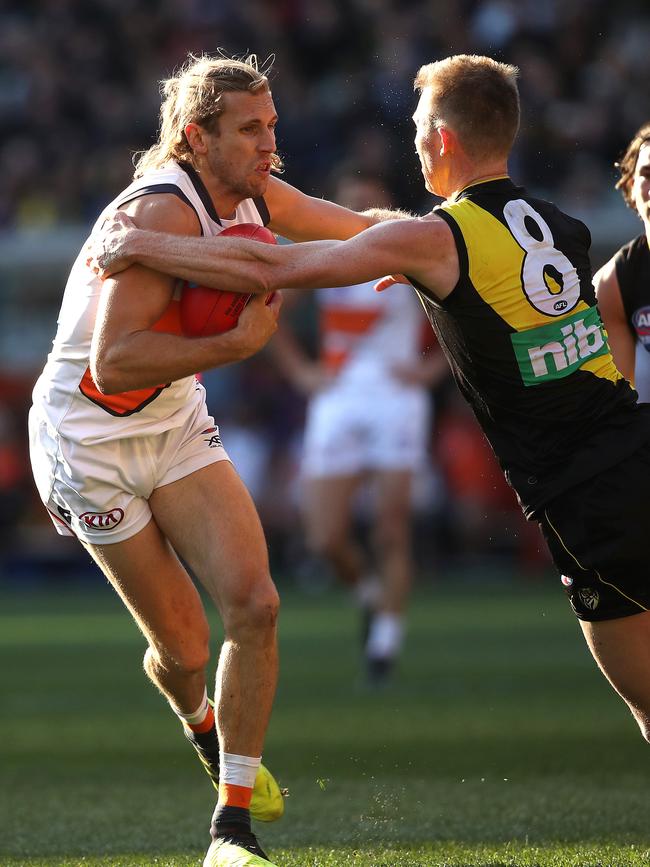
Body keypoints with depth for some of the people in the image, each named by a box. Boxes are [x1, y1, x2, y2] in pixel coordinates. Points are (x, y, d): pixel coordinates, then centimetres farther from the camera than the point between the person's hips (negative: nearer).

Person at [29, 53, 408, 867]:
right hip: (90, 440, -7)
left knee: (253, 604, -11)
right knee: (183, 645, -2)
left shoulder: (255, 199, -2)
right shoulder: (162, 212, -28)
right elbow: (112, 364, -34)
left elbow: (363, 229, 18)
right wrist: (237, 343, -36)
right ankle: (199, 719, 37)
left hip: (176, 424, 7)